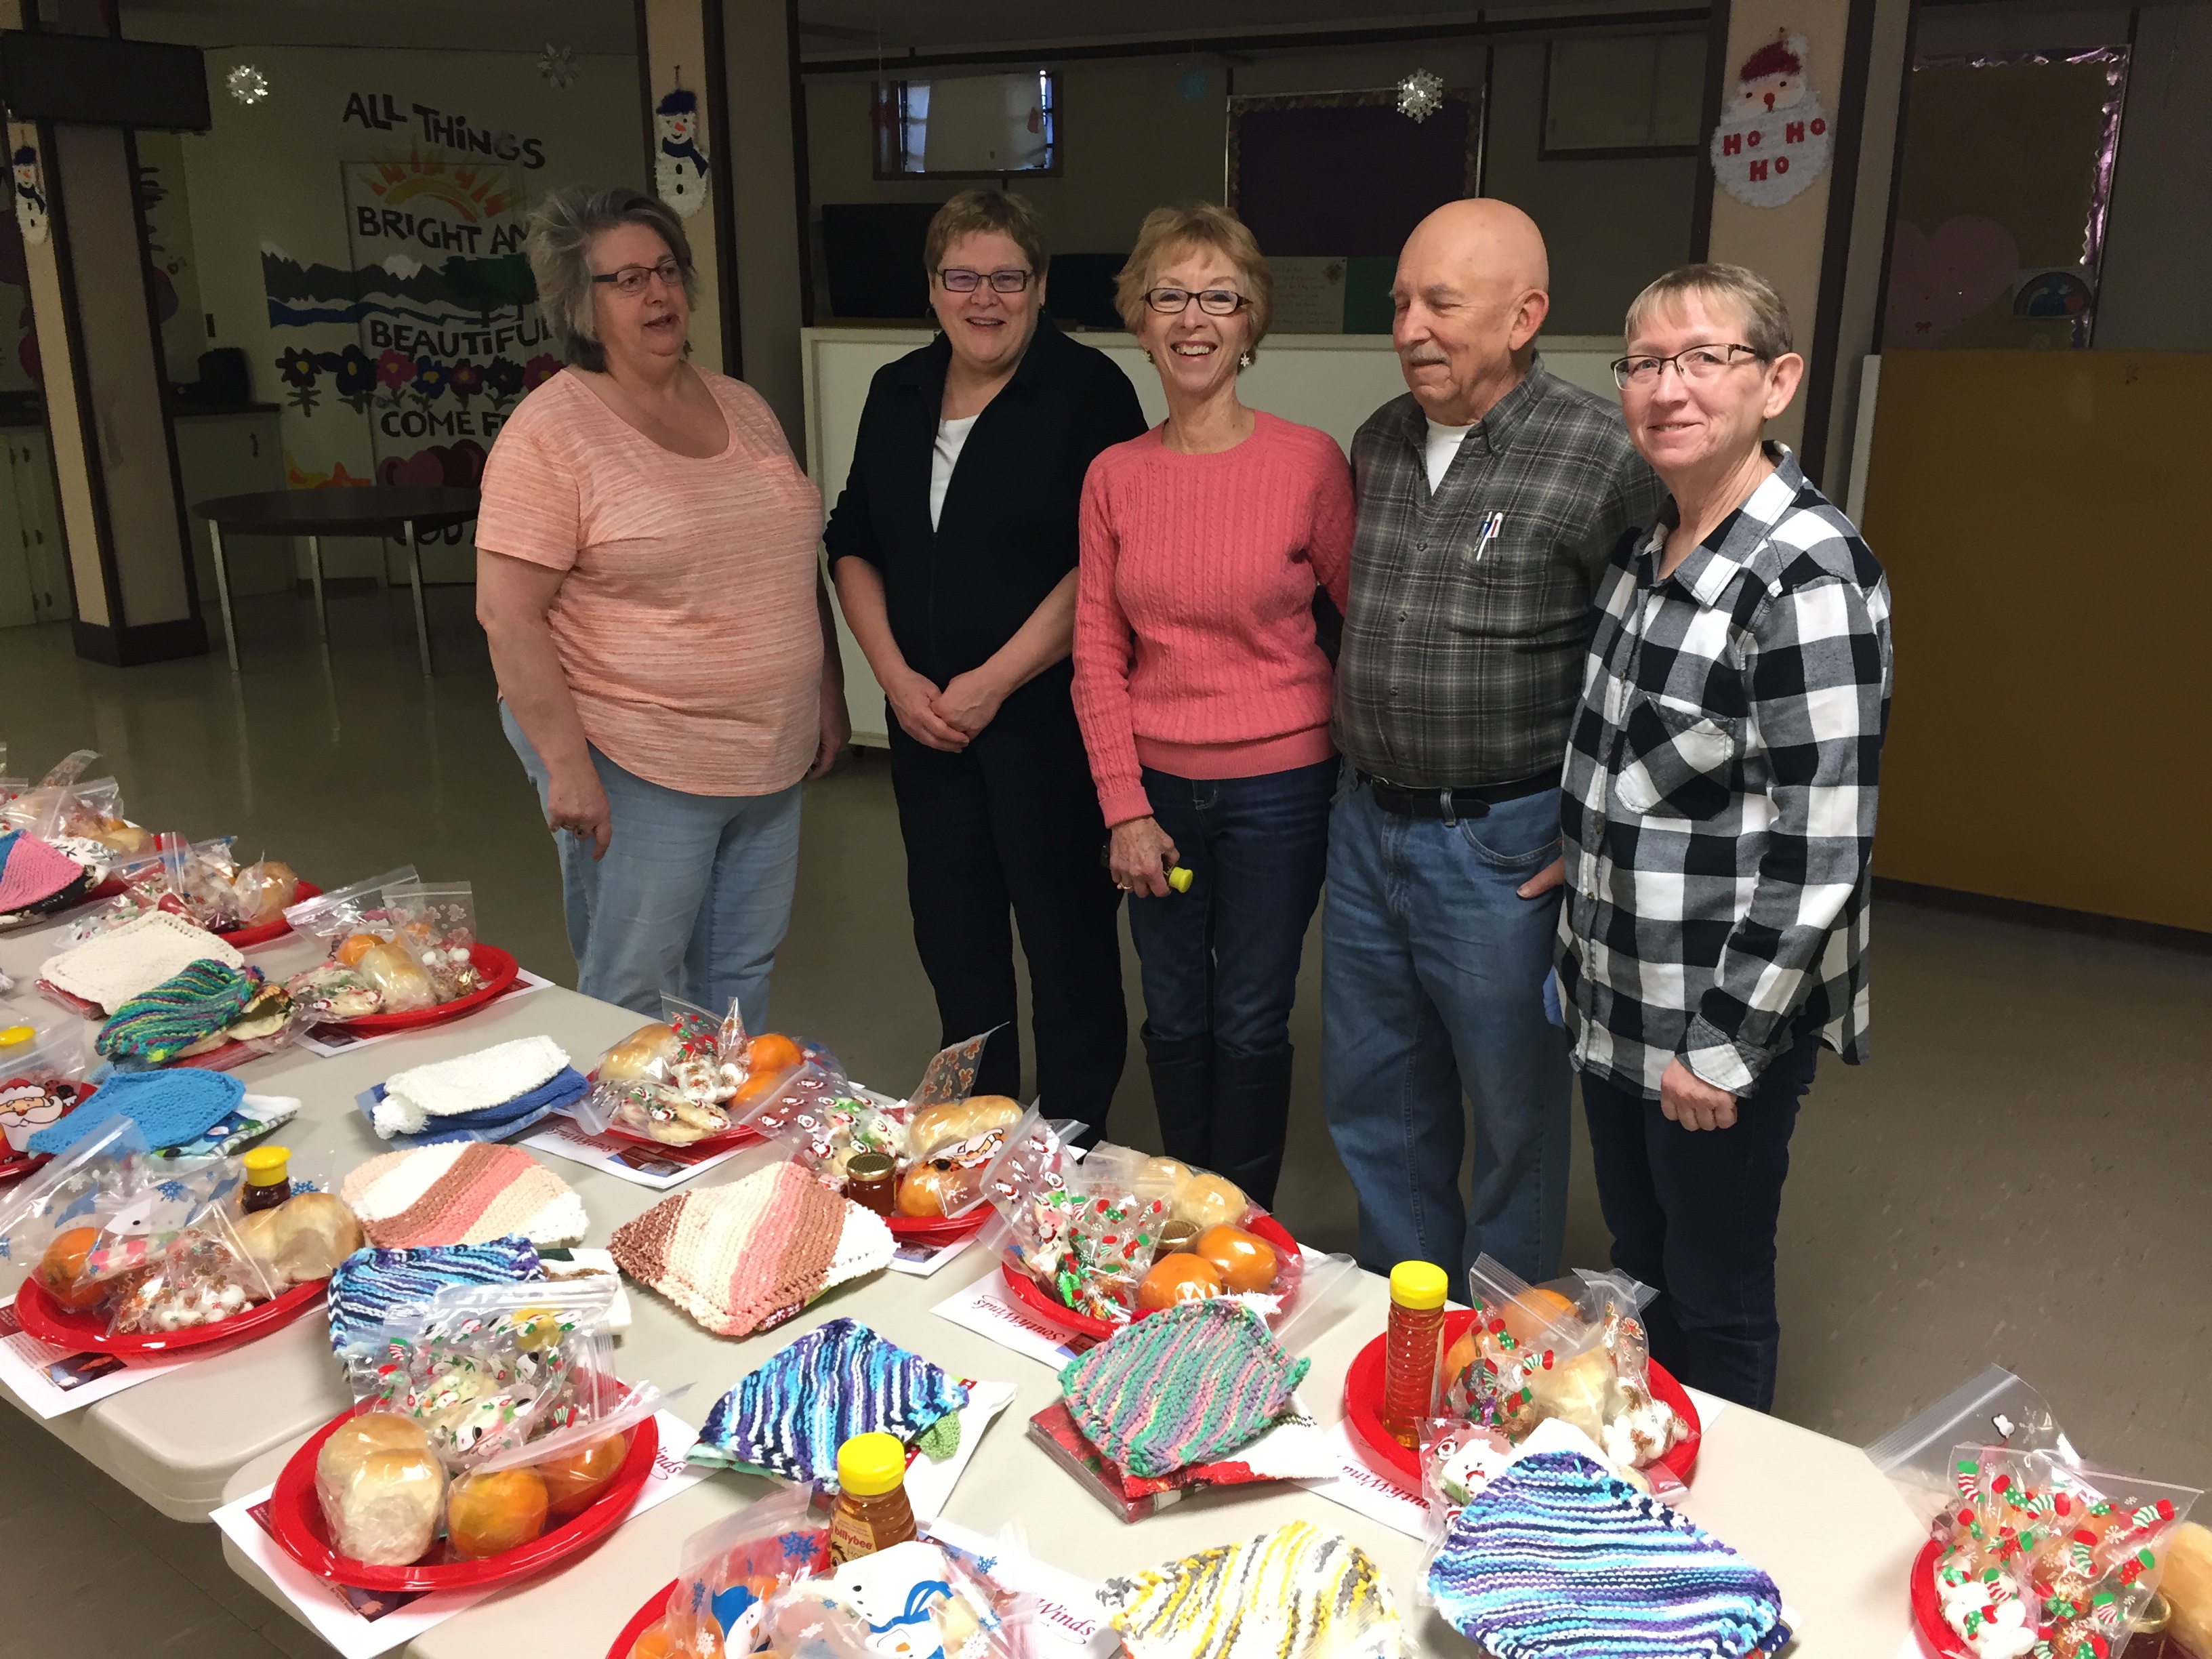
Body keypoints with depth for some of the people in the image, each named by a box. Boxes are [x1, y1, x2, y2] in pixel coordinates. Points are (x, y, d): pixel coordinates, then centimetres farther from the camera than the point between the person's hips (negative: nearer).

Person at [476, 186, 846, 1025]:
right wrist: (565, 763, -19)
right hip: (636, 767, -6)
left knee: (742, 983, 17)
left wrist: (829, 696, 15)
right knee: (632, 1002, 4)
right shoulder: (549, 432, -11)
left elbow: (793, 562, 17)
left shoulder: (742, 406, 10)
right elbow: (508, 614, -15)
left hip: (771, 759, 6)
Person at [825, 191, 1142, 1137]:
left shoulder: (1087, 391, -8)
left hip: (1046, 714, -5)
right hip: (926, 717, 6)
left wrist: (992, 682, -15)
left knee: (1065, 927, 2)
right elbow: (854, 544, 12)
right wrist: (896, 677, -1)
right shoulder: (899, 393, 10)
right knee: (951, 926, 15)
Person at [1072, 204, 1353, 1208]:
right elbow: (1097, 653, 2)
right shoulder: (1114, 476, 1)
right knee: (1173, 1018, 16)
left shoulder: (1309, 462, -10)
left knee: (1249, 1023, 8)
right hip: (1152, 785, 3)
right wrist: (1125, 808, -3)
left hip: (1278, 786, -3)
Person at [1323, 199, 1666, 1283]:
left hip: (1502, 848, -6)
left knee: (1513, 1117, 11)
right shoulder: (1379, 442, 7)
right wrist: (1355, 717, 14)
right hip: (1367, 826, 7)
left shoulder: (1604, 457, -15)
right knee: (1372, 1101, 19)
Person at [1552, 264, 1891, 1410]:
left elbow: (1824, 842, -20)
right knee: (1637, 1273, 23)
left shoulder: (1809, 575, -20)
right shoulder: (1645, 545, 5)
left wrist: (1725, 1043, -17)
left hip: (1724, 1022, -8)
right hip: (1616, 1002, 8)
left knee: (1717, 1307, 11)